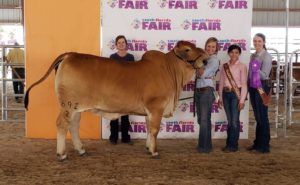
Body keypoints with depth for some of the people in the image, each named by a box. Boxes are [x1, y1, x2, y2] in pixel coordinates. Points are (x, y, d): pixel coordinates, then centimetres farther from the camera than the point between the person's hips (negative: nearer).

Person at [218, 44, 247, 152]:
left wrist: (242, 100, -11)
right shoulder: (224, 66, 9)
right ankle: (229, 143, 19)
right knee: (229, 120, 10)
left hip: (236, 94, -4)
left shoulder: (242, 66, -3)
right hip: (226, 94, 4)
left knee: (234, 121, -3)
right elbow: (221, 82, 12)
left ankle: (233, 145, 7)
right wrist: (220, 97, 9)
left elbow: (244, 84, -6)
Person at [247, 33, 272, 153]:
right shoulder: (253, 56, 13)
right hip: (253, 87, 7)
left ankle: (264, 146, 5)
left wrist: (256, 68, -28)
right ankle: (257, 143, 22)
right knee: (257, 117, 13)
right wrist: (248, 87, 13)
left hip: (262, 87, -7)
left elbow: (264, 75, -15)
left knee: (262, 116, -2)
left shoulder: (266, 56, -8)